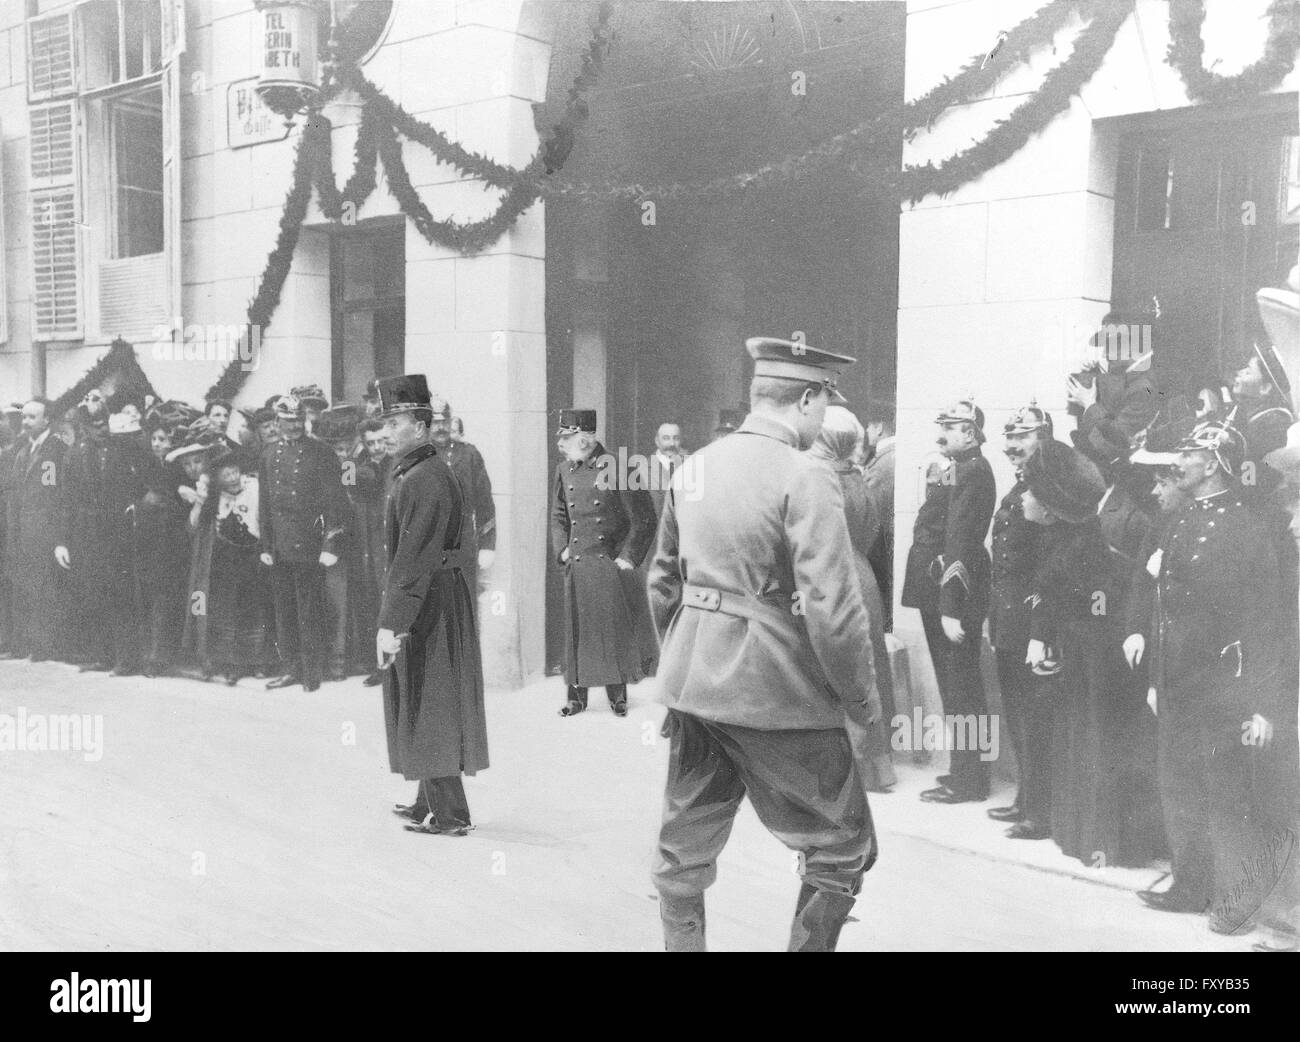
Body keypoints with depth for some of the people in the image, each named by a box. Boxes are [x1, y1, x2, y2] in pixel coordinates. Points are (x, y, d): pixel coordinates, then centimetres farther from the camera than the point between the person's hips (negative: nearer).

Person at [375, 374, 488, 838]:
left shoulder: (425, 480, -19)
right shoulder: (414, 472, 14)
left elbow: (413, 559, -24)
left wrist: (390, 623, -25)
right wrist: (392, 615, 20)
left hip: (429, 605, -10)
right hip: (437, 600, 10)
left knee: (429, 708, -2)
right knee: (426, 707, 17)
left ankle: (451, 815, 7)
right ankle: (431, 801, 29)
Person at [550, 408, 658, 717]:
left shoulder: (615, 468, -10)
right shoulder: (564, 470, 7)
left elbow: (644, 517, -6)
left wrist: (628, 556, -7)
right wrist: (562, 550, 7)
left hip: (611, 566, -4)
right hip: (577, 568, 4)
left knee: (614, 629, 4)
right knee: (577, 631, 7)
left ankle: (618, 695, 15)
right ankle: (576, 696, 18)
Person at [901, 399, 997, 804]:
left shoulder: (971, 473, -15)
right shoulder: (954, 470, 14)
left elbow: (959, 543, -20)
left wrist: (952, 608, -24)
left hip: (955, 594, -10)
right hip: (939, 593, 10)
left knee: (959, 686, -1)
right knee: (957, 683, 17)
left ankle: (967, 781, 8)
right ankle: (964, 770, 29)